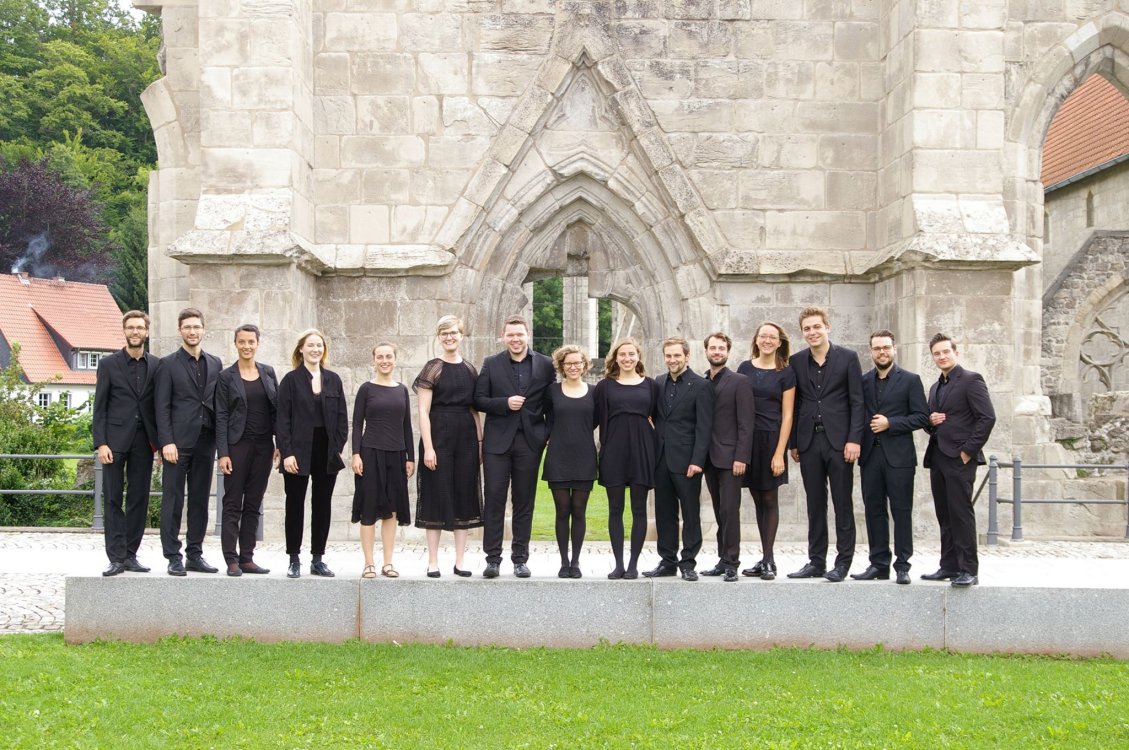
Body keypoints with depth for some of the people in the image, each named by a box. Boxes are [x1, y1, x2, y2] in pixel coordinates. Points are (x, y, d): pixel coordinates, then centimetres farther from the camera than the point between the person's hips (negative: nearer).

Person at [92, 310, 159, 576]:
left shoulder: (156, 365, 8)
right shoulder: (108, 364, 2)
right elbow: (99, 407, 0)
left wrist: (160, 441, 2)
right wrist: (100, 443, -9)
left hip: (143, 441, 2)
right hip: (115, 440, -2)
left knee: (139, 499, 4)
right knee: (113, 499, -3)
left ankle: (130, 555, 11)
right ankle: (116, 557, -2)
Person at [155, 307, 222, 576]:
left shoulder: (215, 364, 13)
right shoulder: (169, 364, 0)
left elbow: (219, 403, 13)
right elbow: (162, 407, -4)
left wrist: (220, 440, 5)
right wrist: (166, 442, -13)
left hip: (206, 442, 4)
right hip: (178, 442, -4)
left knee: (200, 500, 8)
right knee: (173, 500, -2)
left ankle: (195, 554, 15)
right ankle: (173, 557, 2)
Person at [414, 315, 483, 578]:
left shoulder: (470, 370, 10)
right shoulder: (432, 369, -3)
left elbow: (475, 409, 14)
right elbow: (423, 411, -7)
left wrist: (480, 442, 7)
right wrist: (428, 447, -14)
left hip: (466, 438, 4)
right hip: (438, 437, -4)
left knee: (464, 496, 6)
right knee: (437, 496, 0)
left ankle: (460, 561, 12)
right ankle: (433, 561, 7)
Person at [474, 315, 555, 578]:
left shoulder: (545, 364, 5)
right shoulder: (491, 364, 5)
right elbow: (479, 400, 1)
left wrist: (549, 434, -1)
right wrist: (505, 403, -14)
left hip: (530, 441, 0)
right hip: (498, 441, 0)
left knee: (524, 502, 6)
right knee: (494, 499, -2)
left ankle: (520, 559, 13)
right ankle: (493, 558, 4)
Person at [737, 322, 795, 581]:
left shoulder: (786, 373, -1)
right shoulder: (744, 368, 8)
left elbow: (787, 415, -4)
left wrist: (779, 453, -11)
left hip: (771, 440, -3)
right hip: (746, 439, 3)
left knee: (770, 500, -1)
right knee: (758, 500, 8)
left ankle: (769, 560, 3)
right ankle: (766, 558, 14)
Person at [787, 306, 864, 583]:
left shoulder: (847, 358, 0)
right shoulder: (797, 362, 9)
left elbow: (857, 402, -3)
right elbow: (795, 405, 11)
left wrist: (854, 439, -10)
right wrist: (793, 443, 6)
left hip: (838, 441, -3)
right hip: (809, 442, 3)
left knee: (843, 503, 1)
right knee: (815, 505, 8)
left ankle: (843, 562, 7)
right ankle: (816, 561, 14)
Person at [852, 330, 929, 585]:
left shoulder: (910, 380, 2)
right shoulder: (863, 381, 12)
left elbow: (921, 417, -4)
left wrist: (890, 424, -13)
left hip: (898, 456, -4)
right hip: (870, 456, 4)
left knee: (901, 511, -2)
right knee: (874, 511, 6)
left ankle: (902, 566, 3)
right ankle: (879, 564, 12)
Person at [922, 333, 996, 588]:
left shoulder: (971, 380, -5)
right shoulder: (936, 387, 20)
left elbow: (988, 418, -12)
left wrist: (969, 450, -14)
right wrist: (931, 421, 2)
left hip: (959, 459, -8)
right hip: (937, 458, 8)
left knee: (961, 514, -9)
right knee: (945, 516, 10)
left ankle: (969, 570, -7)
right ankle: (949, 566, 16)